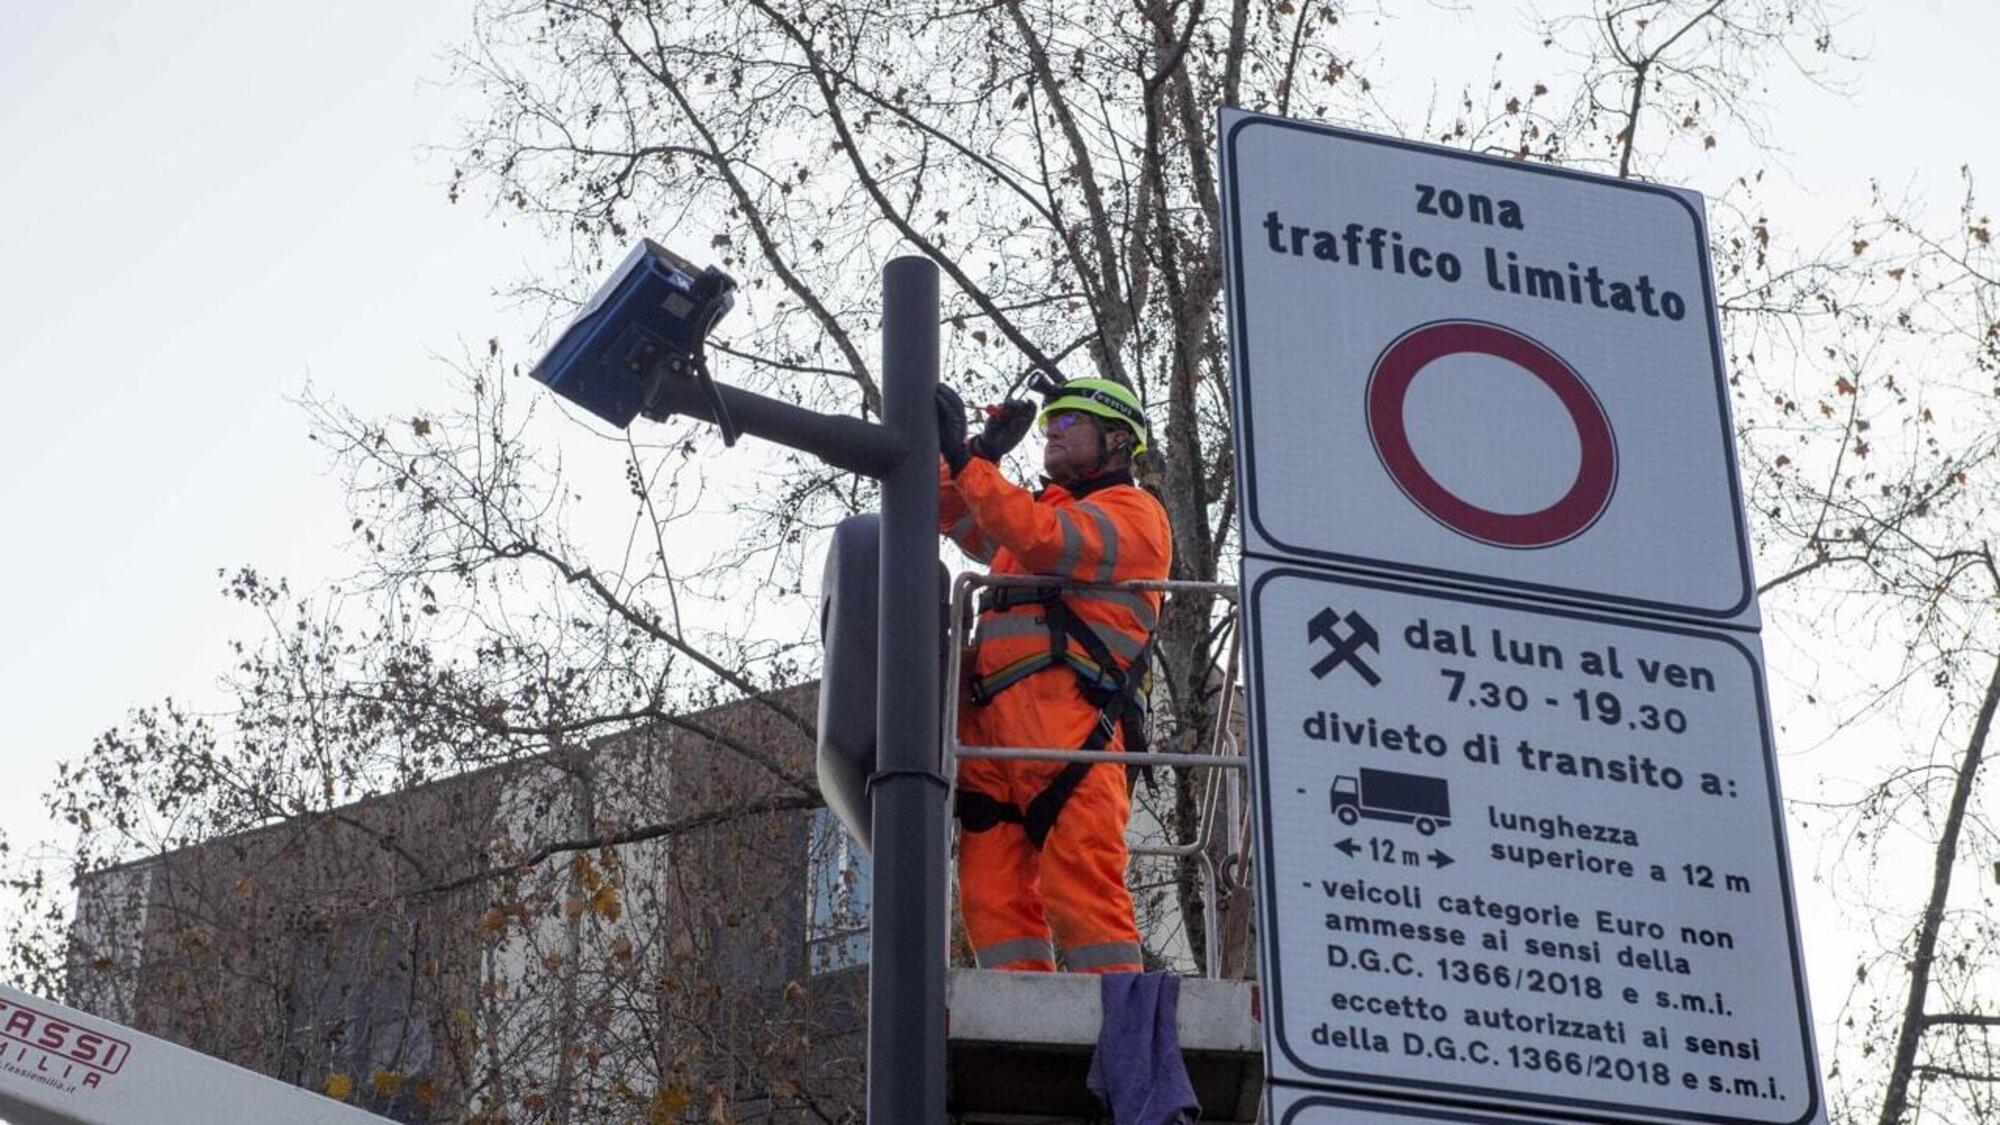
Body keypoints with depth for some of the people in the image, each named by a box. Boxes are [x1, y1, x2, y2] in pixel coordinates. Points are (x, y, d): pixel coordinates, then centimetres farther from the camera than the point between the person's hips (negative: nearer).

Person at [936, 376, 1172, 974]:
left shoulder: (1132, 511, 8)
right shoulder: (1044, 510, 34)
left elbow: (1047, 541, -10)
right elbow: (954, 514, 33)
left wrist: (964, 459, -9)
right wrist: (981, 452, 17)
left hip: (1065, 719, -8)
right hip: (989, 721, 8)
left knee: (1079, 882, -17)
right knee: (992, 893, -4)